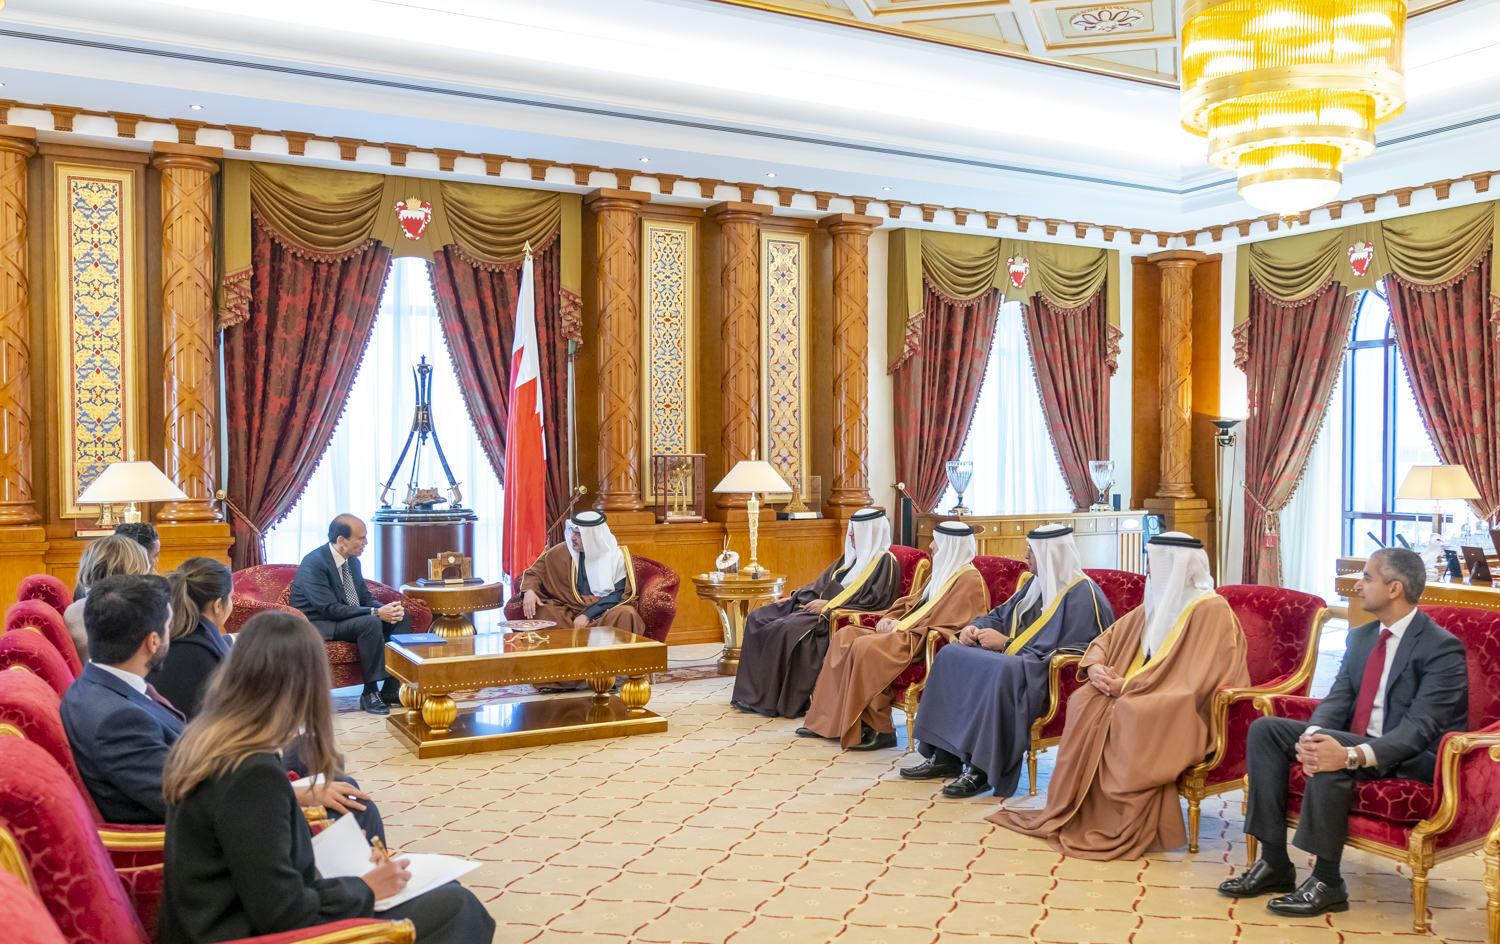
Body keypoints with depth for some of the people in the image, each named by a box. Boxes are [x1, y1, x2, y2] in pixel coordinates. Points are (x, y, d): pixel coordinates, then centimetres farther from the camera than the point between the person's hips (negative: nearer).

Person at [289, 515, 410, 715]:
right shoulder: (313, 564, -20)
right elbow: (330, 609, -27)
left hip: (347, 619, 9)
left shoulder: (352, 561, 6)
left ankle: (390, 689, -8)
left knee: (401, 618, -7)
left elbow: (365, 598, 11)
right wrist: (376, 613, -30)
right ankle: (370, 693, -23)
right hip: (318, 625, -9)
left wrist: (388, 609, -13)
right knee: (371, 623, -32)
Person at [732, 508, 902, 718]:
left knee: (792, 628, -34)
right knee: (757, 618, -1)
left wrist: (829, 605, -19)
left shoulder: (885, 562, -6)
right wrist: (794, 597, 11)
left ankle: (788, 701, -23)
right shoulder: (851, 557, 21)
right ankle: (752, 693, -4)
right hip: (822, 607, 9)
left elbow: (874, 601, -16)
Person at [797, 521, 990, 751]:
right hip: (908, 632, 10)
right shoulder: (943, 574, 21)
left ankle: (879, 730, -20)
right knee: (845, 636, -4)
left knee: (865, 647, -29)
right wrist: (889, 618, 5)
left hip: (927, 645, -10)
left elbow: (949, 625, -19)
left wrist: (903, 627, -16)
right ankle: (828, 721, -6)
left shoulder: (970, 581, -10)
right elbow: (910, 603, 25)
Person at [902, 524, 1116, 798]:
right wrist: (976, 628, 1)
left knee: (1003, 670, -39)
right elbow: (1000, 615, 24)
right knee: (950, 655, -4)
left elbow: (1063, 652, -20)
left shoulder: (1083, 596, -12)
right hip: (1015, 658, 9)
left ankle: (982, 769, -32)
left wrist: (1006, 644, -17)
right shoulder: (1036, 585, 16)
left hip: (1046, 675, -9)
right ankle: (945, 756, -8)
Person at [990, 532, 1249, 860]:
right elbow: (1108, 638, 18)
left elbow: (1194, 684, -19)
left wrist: (1127, 686, -18)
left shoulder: (1211, 611, -11)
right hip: (1139, 696, 7)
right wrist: (1095, 667, -5)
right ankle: (1077, 813, -17)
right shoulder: (1156, 605, 15)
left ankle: (1127, 829, -21)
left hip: (1185, 716, -7)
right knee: (1085, 703, -19)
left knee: (1131, 715, -35)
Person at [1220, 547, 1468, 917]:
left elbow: (1420, 727, -25)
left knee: (1332, 759, -36)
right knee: (1264, 730, -8)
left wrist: (1353, 755, -40)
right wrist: (1312, 736, -20)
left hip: (1413, 759, -8)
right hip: (1355, 741, 9)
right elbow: (1338, 699, 3)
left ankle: (1327, 881, -22)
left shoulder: (1442, 647, -15)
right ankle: (1274, 864, -8)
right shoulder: (1361, 637, 10)